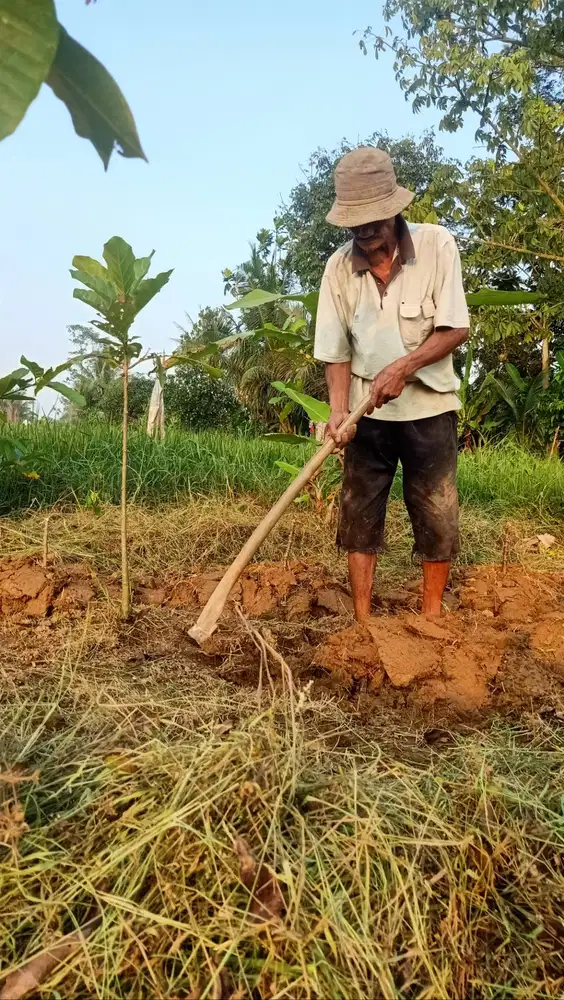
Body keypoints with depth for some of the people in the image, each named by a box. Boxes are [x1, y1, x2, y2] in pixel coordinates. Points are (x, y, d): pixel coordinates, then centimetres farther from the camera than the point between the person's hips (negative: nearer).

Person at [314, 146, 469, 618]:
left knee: (437, 516, 4)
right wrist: (338, 412, -16)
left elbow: (456, 329, -11)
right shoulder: (339, 266, -4)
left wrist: (403, 366, -24)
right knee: (359, 514, 4)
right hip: (367, 414, 2)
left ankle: (431, 619, 22)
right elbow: (336, 351, -3)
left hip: (428, 408, -1)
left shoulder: (437, 245, -10)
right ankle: (363, 623, 17)